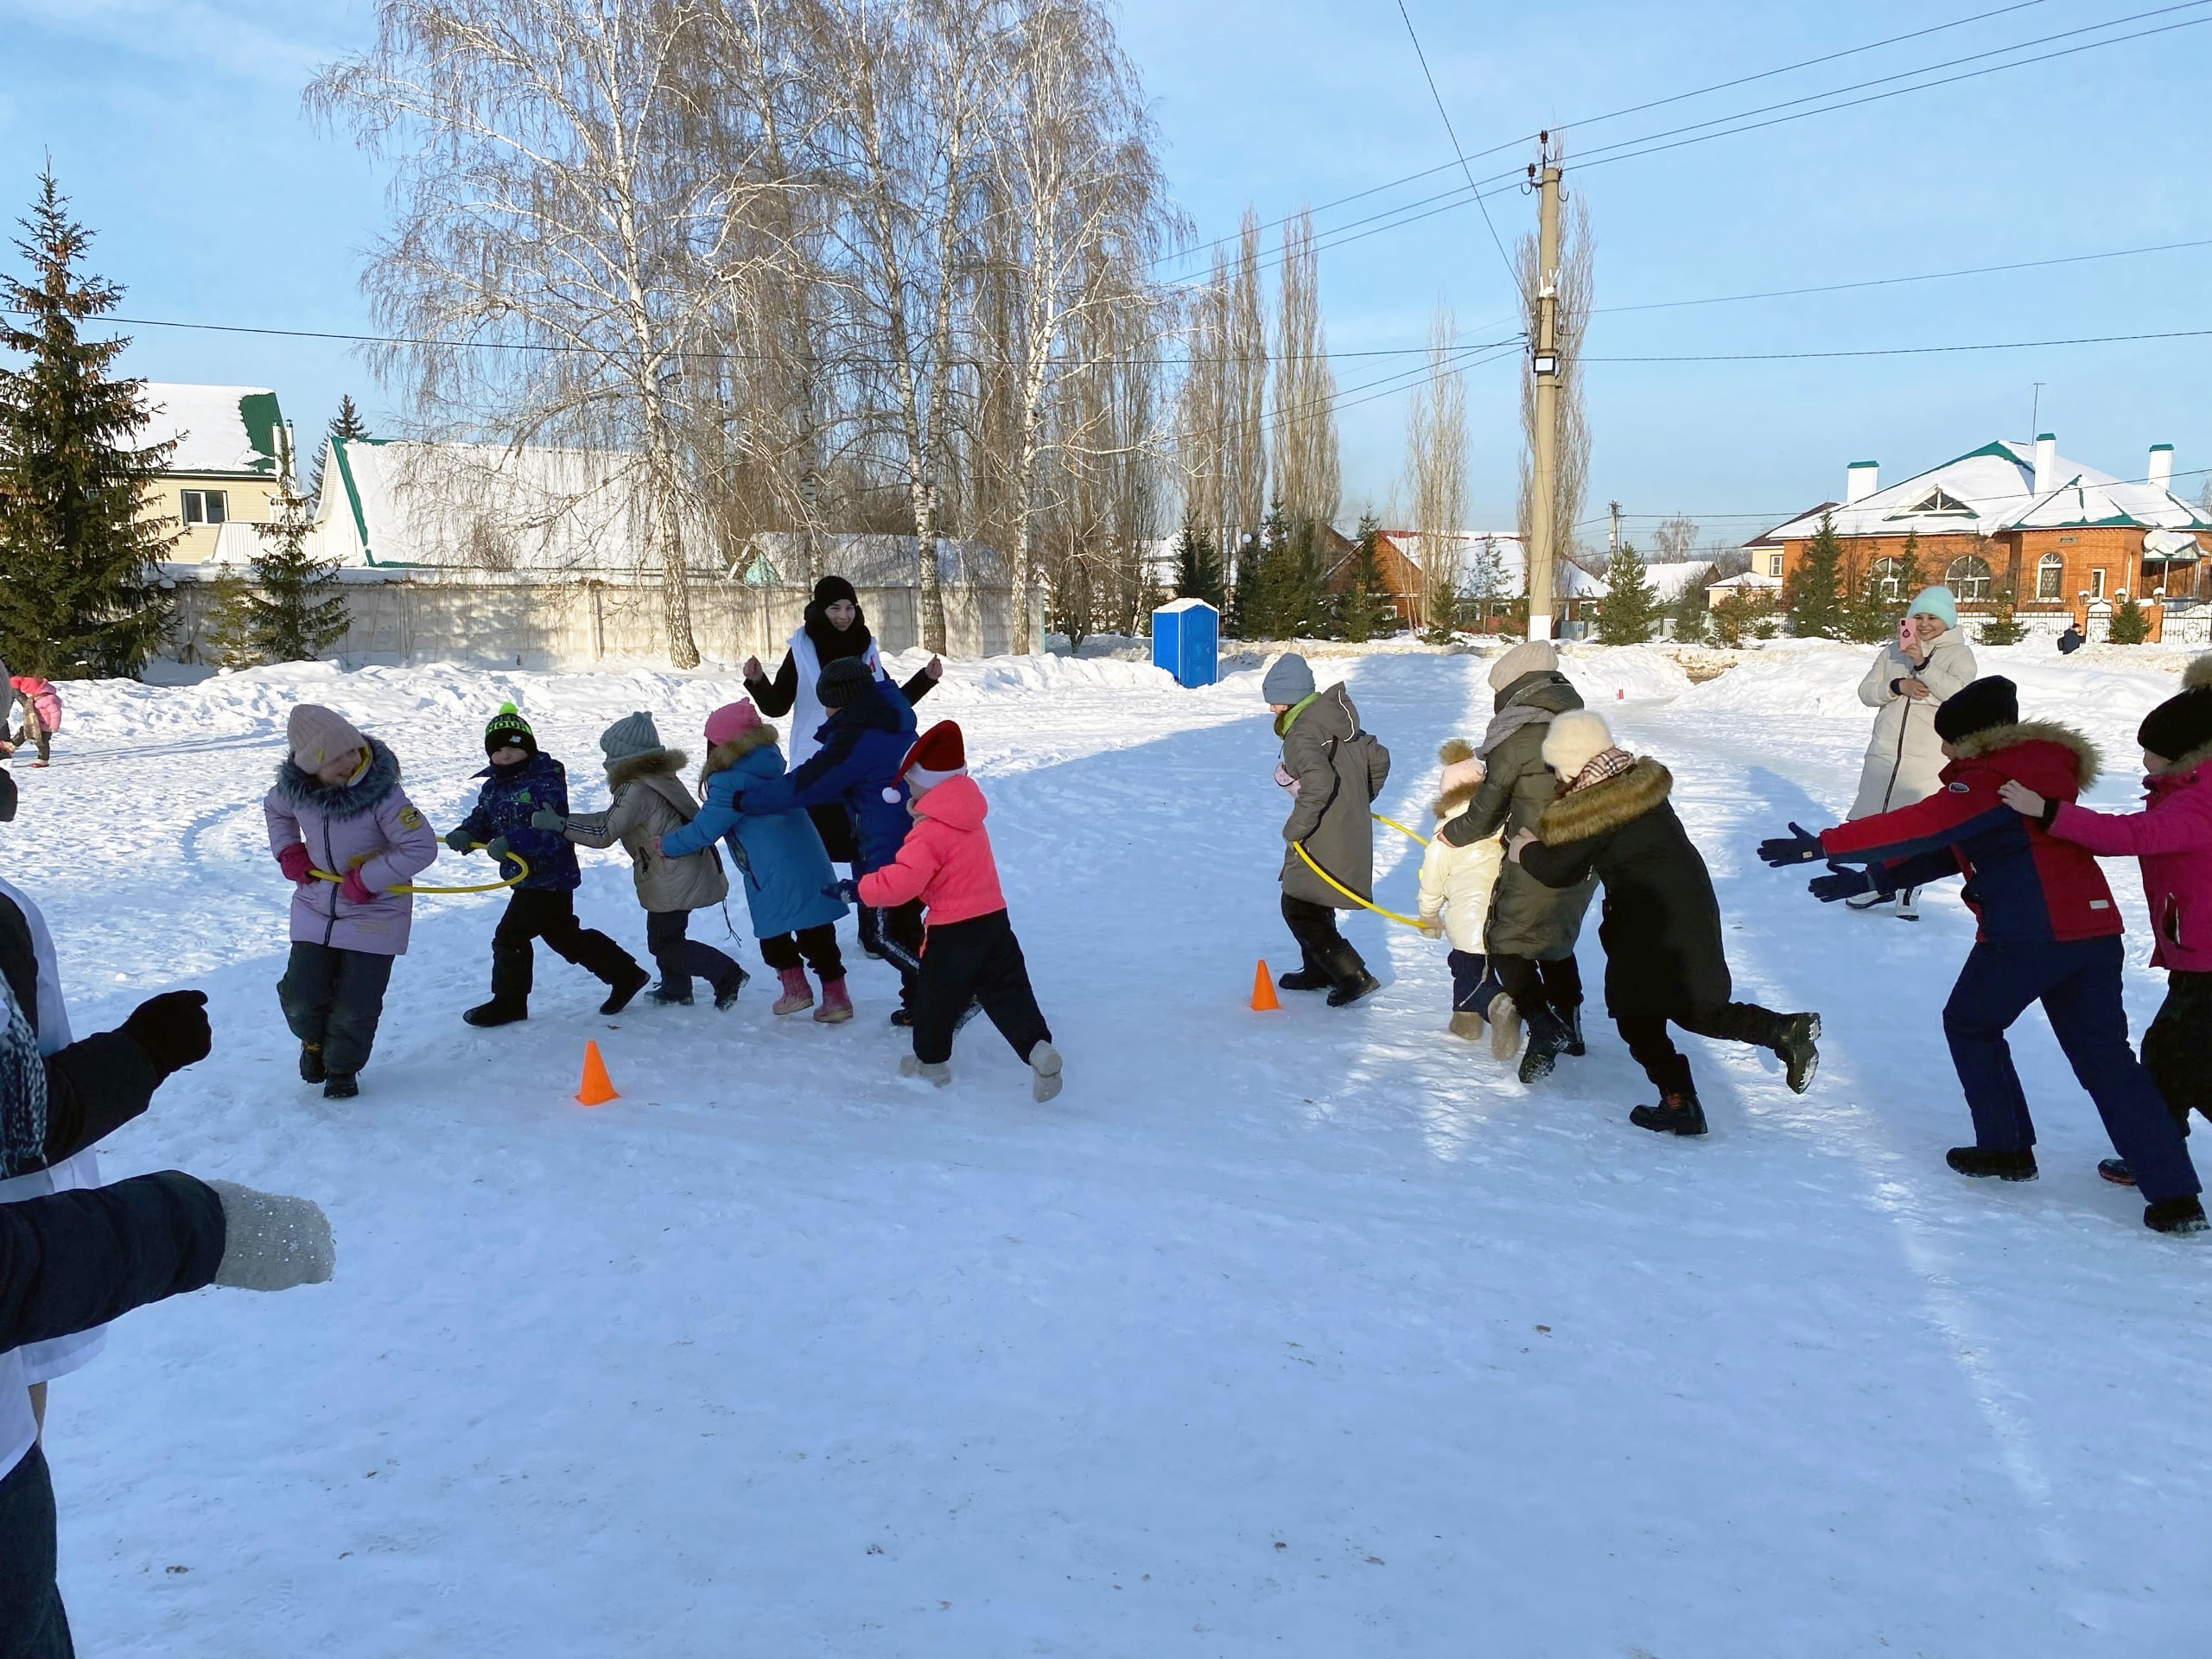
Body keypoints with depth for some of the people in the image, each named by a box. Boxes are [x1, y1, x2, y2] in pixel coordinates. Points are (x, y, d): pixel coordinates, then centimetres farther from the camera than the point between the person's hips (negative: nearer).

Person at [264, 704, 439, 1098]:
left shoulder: (381, 793, -25)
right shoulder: (295, 787, -9)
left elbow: (422, 848, -24)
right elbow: (274, 808, 17)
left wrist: (365, 879, -22)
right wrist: (288, 851, 2)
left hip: (375, 912, -4)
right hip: (315, 908, 4)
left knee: (355, 1007, -1)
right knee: (301, 997, 2)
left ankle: (343, 1066, 27)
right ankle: (315, 1041, 36)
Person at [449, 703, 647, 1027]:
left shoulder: (545, 782, -19)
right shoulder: (492, 788, 9)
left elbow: (553, 830, -28)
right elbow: (482, 820, 9)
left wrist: (510, 841, -38)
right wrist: (464, 834, -15)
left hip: (550, 877, -9)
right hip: (526, 876, 9)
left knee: (510, 936, -3)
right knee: (565, 936, 17)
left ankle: (509, 1002, 16)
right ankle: (625, 974, 27)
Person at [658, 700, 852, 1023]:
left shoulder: (729, 783, -15)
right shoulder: (768, 767, 11)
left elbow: (704, 829, -9)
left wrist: (667, 844, 7)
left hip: (775, 877, -7)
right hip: (811, 864, 7)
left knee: (772, 931, 13)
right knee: (816, 933, 10)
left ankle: (795, 988, 20)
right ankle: (836, 996, 12)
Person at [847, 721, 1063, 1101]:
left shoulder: (930, 831, -19)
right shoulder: (967, 817, 10)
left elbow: (902, 881, -26)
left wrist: (860, 889, -12)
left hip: (953, 932, -7)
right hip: (994, 920, 7)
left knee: (935, 995, 14)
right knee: (1007, 990, 6)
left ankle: (931, 1060, 29)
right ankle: (1038, 1048, -13)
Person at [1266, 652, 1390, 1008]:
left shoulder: (1302, 734, -20)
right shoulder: (1337, 722, 9)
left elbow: (1319, 781, -36)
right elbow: (1378, 757, 17)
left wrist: (1296, 826, -26)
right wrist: (1359, 801, 26)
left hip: (1323, 841, -10)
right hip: (1350, 830, 10)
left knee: (1299, 909, -1)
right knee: (1311, 904, 23)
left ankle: (1354, 976, -2)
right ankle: (1319, 970, 36)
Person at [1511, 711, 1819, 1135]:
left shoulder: (1588, 814, -17)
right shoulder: (1645, 780, 7)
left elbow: (1560, 871, -6)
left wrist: (1527, 852, 13)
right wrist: (1544, 843, 21)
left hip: (1647, 922, -8)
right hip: (1692, 904, 8)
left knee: (1637, 1016, 6)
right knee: (1695, 1009, 17)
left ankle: (1680, 1105, 6)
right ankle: (1786, 1031, 3)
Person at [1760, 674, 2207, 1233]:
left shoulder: (1991, 779, -9)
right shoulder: (2034, 772, 21)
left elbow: (1920, 827, -22)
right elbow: (1949, 847, 20)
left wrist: (1824, 845, -23)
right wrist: (1870, 879, 16)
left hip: (2027, 935, -9)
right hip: (2093, 929, 9)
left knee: (1970, 1023, 15)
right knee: (2106, 1056, 11)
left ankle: (2006, 1148, 20)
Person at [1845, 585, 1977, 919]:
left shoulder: (1959, 654, 1)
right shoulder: (1893, 653, 11)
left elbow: (1959, 692, -15)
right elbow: (1866, 691, 6)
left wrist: (1923, 663, -22)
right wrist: (1897, 686, -12)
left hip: (1930, 758, -4)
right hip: (1884, 753, 4)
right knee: (1871, 820, 9)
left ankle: (1908, 890, 13)